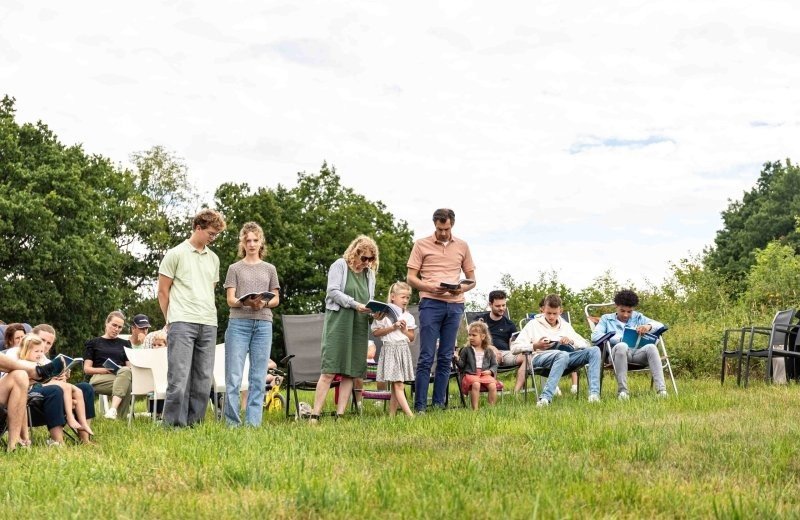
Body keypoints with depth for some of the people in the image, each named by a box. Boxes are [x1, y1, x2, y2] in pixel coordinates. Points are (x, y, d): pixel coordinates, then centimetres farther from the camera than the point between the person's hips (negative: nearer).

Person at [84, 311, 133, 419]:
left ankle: (113, 409, -56)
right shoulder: (93, 343, 20)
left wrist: (125, 370, -9)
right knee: (126, 386, -38)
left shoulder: (125, 344, 28)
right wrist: (104, 370, -10)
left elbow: (130, 366, 17)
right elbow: (87, 369, 10)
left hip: (122, 375, 2)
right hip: (100, 379, -2)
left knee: (125, 371, -40)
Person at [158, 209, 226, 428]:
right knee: (179, 377, -10)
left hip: (208, 325, 6)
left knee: (204, 379, 5)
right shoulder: (175, 254, 0)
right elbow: (163, 291, 3)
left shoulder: (213, 258, 17)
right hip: (182, 324, -6)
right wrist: (171, 321, 3)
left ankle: (194, 422, 12)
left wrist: (209, 315, 14)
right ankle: (175, 424, -5)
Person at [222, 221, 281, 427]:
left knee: (258, 377, 0)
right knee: (234, 377, -7)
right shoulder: (235, 268, 10)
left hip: (263, 324, 2)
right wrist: (246, 302, -20)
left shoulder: (270, 269, 16)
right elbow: (230, 300, 2)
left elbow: (276, 299, 14)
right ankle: (232, 422, -2)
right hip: (239, 323, -2)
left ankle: (253, 422, 4)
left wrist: (264, 303, -9)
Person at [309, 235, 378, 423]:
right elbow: (333, 291, -8)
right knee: (329, 371, -12)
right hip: (339, 322, -6)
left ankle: (340, 415, 2)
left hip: (359, 327, 6)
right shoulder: (340, 265, 1)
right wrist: (355, 304, -16)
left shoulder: (369, 273, 20)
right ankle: (314, 415, -12)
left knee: (350, 373, 1)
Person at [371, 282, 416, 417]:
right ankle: (410, 415, -18)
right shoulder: (385, 314, -3)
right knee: (398, 386, -11)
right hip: (390, 349, -5)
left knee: (395, 387, 5)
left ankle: (391, 415, 8)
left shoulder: (408, 316, 12)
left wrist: (404, 330, -6)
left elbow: (412, 337, 13)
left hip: (403, 351, 5)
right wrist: (392, 328, -12)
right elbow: (375, 332, -6)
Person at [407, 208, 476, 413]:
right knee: (426, 357, -6)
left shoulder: (462, 246, 14)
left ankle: (439, 404, 10)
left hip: (455, 305, 3)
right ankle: (419, 406, -5)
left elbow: (472, 279, 17)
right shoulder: (421, 245, 5)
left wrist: (462, 288, -6)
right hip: (431, 303, -3)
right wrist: (430, 287, -16)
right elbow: (411, 278, 2)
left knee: (446, 358, 5)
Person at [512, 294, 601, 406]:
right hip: (540, 357, -4)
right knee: (562, 355, -41)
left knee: (594, 350, -20)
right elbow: (516, 347, 8)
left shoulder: (565, 326, 32)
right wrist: (535, 346, -8)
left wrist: (571, 341, 3)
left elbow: (585, 345, 24)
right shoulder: (533, 324, 19)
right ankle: (545, 398, -50)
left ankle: (594, 394, -33)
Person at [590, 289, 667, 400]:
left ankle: (661, 389, -39)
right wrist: (619, 339, -11)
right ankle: (622, 390, -35)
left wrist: (649, 326, -13)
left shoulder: (637, 317, 25)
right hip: (617, 352, -2)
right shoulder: (606, 319, 19)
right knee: (622, 346, -37)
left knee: (651, 347, -31)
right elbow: (595, 336, 1)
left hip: (637, 352, 2)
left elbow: (660, 325, 13)